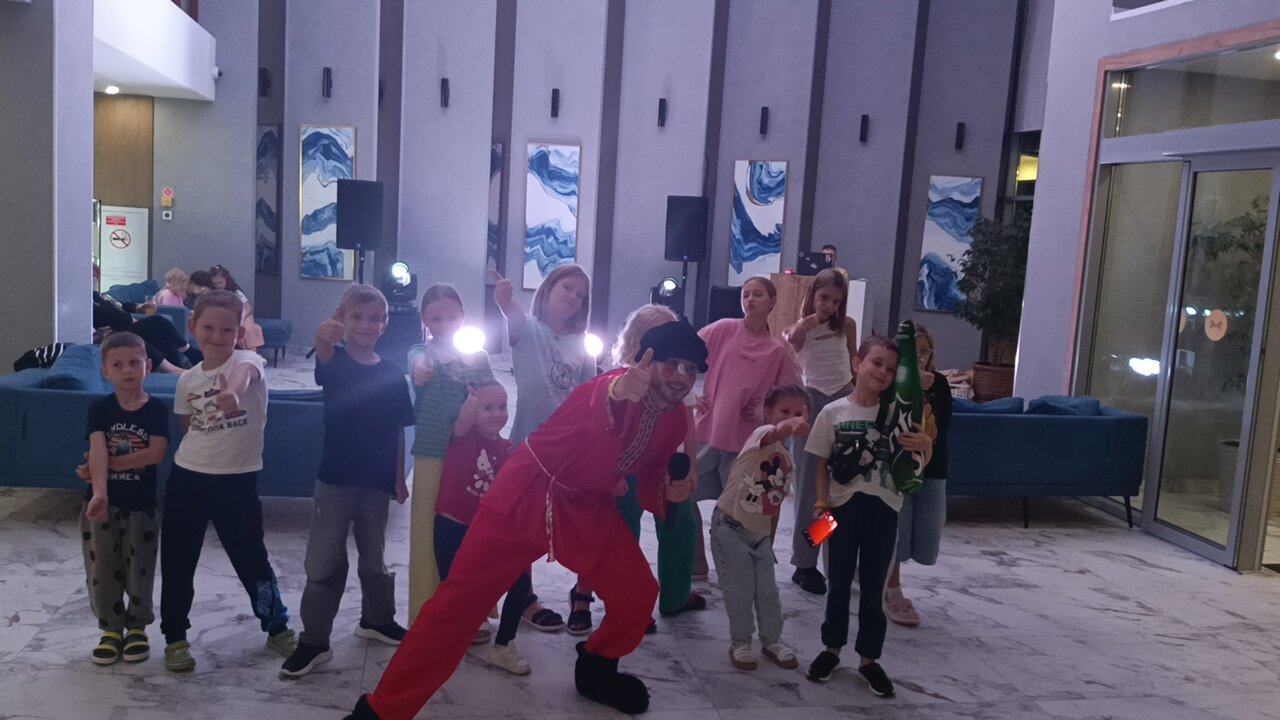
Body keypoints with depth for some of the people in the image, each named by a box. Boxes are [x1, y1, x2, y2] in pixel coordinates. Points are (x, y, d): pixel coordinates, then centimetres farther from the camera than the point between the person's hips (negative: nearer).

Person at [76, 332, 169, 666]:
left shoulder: (157, 409, -7)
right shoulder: (99, 409, -5)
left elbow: (156, 454, -17)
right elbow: (98, 451, -19)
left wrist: (107, 465, -18)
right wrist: (99, 492, -33)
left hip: (141, 503, -1)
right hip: (103, 501, 1)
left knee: (139, 569, 9)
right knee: (102, 569, 9)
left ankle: (136, 627, 27)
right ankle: (111, 629, 25)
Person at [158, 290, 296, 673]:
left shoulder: (247, 360, -13)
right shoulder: (188, 379, 2)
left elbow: (243, 374, -40)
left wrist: (233, 393, -62)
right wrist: (198, 454, 2)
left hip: (237, 481, -4)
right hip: (186, 477, 4)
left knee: (251, 558, 5)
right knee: (176, 562, 10)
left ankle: (278, 627, 27)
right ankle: (175, 637, 28)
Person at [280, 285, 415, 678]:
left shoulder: (392, 373, 1)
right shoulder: (335, 361, -6)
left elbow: (397, 432, 5)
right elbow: (323, 356, -33)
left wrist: (399, 479, 4)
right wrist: (324, 338, -56)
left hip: (376, 481, 2)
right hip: (335, 477, -2)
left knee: (374, 557, 18)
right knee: (324, 561, 1)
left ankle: (377, 619, 38)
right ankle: (314, 641, 11)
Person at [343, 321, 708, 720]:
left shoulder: (675, 421, 0)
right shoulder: (621, 385, -24)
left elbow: (650, 470, 17)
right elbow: (601, 409, -51)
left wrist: (666, 491, -6)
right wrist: (617, 394, -74)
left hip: (589, 507, 7)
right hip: (529, 494, -7)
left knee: (637, 594, 3)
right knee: (460, 599, -8)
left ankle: (596, 671, 34)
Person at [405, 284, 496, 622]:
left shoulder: (479, 357, 7)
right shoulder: (421, 352, -2)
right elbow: (419, 363, -27)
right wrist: (420, 368, -49)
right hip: (433, 454, -3)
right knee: (430, 533, 0)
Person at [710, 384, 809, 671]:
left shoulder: (788, 460, 9)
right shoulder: (762, 434, -15)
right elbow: (776, 433, -43)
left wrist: (771, 542, 16)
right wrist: (790, 427, -66)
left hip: (760, 534, 7)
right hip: (730, 527, -7)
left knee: (767, 591, 11)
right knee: (739, 591, 0)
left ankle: (772, 640, 30)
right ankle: (740, 643, 18)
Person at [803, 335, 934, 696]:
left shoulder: (897, 413, -1)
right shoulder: (833, 412, -4)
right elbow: (822, 464, 1)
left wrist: (926, 446, -19)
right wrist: (821, 503, -9)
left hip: (883, 511, 1)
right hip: (844, 508, 0)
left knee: (873, 587, 9)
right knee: (839, 583, 12)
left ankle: (869, 658, 22)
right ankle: (832, 648, 29)